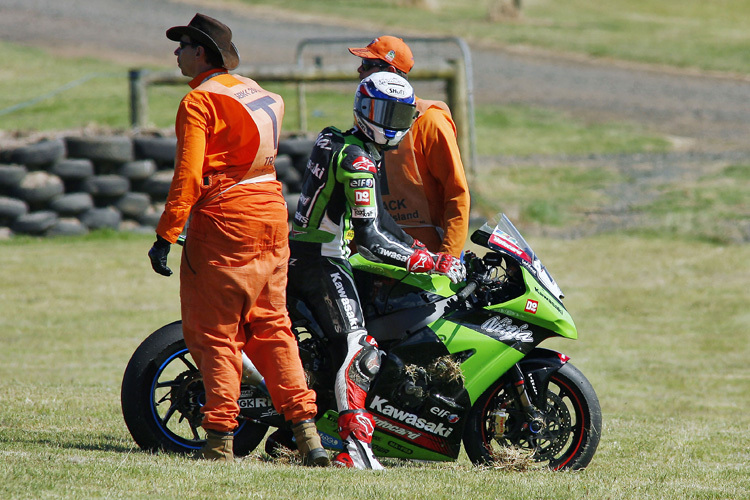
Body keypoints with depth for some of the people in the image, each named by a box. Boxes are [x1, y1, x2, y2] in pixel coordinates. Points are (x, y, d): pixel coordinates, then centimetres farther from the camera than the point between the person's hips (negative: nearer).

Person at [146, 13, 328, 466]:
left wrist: (166, 236, -16)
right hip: (272, 213, 8)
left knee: (214, 332, -1)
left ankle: (221, 441, -4)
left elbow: (188, 174, -17)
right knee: (271, 328, 12)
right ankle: (307, 433, 6)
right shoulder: (257, 93, 15)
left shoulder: (199, 101, -10)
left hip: (224, 220, -8)